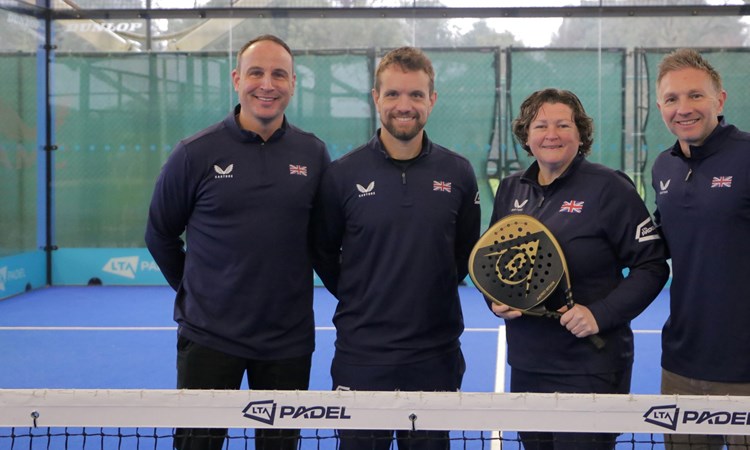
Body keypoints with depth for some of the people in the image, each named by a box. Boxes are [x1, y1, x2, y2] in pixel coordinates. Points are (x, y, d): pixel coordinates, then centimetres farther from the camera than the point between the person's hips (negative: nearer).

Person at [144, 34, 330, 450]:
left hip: (289, 340, 2)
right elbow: (160, 233, 5)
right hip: (208, 335, -2)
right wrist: (192, 290, 7)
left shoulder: (314, 154, 1)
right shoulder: (195, 153, -5)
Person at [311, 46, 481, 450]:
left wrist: (436, 293, 6)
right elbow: (323, 253, 6)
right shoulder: (342, 174, -4)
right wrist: (358, 298, 5)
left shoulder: (458, 173, 1)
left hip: (436, 359, 2)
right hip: (360, 359, -1)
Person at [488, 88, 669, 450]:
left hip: (590, 370, -6)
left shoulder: (609, 187, -8)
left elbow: (651, 265, -9)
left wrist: (600, 314, -19)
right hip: (525, 366, 6)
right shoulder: (510, 190, 9)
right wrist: (496, 300, -2)